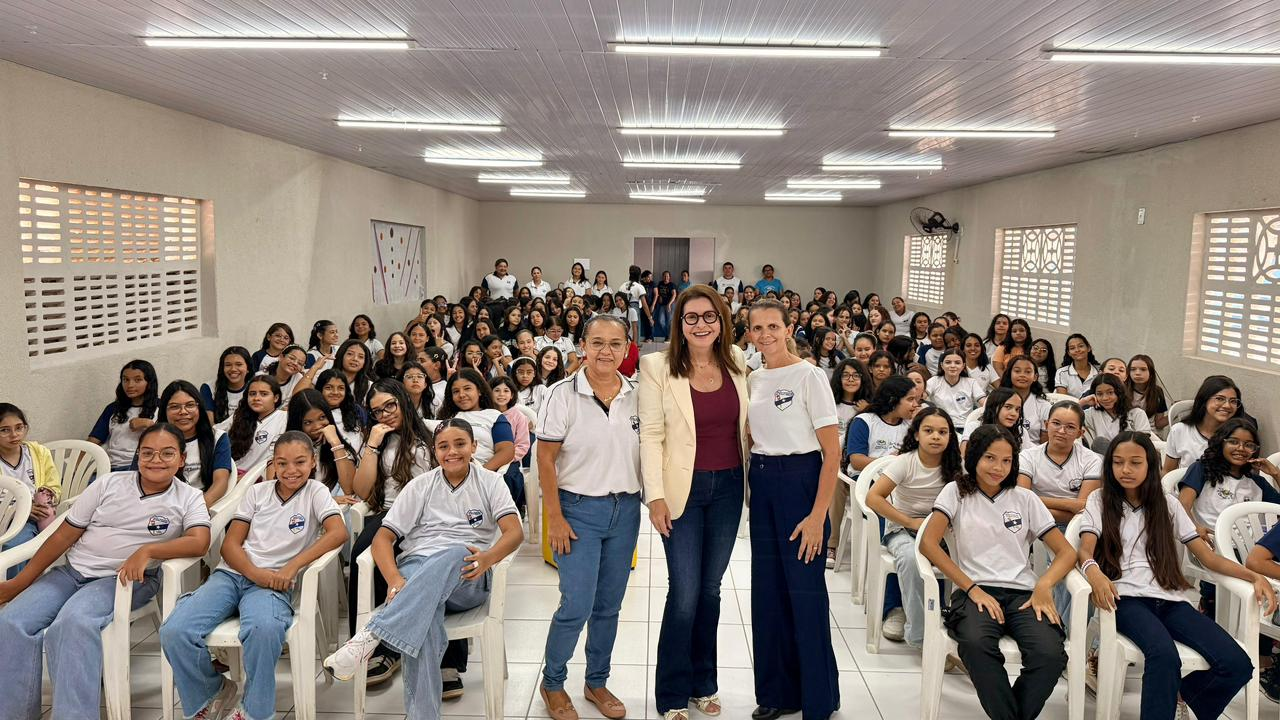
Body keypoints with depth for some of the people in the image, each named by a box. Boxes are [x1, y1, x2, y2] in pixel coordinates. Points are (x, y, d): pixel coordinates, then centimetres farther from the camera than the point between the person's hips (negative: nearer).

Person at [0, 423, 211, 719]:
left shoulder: (189, 498, -1)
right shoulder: (108, 483, 5)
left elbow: (199, 542, -16)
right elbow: (64, 535, 8)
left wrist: (147, 551, -28)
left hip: (125, 579, -4)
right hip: (72, 571, 4)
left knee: (73, 623, -32)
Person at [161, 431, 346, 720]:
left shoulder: (315, 492, 5)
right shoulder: (258, 492, 15)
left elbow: (339, 532, -12)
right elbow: (230, 544, 9)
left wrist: (292, 566, -20)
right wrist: (255, 573, -12)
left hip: (272, 582, -4)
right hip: (232, 573, 4)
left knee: (265, 628, -38)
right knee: (174, 631, -21)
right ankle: (214, 692, 6)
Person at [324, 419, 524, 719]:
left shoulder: (490, 482, 10)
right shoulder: (421, 486, 13)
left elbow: (515, 532, -6)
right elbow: (383, 538, 5)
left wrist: (488, 557, -30)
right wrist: (395, 580, -17)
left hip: (466, 578, 0)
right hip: (415, 570, 1)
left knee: (455, 553, -39)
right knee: (423, 618, -38)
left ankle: (369, 637, -45)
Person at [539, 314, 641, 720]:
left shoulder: (637, 396, 2)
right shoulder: (563, 394, -9)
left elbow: (647, 452, 10)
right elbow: (546, 460, -9)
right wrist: (554, 518, -11)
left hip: (626, 510, 4)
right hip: (579, 509, -4)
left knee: (609, 606, 12)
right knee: (577, 605, -5)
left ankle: (597, 682, 31)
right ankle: (551, 682, 18)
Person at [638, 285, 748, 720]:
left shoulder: (736, 361, 4)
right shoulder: (659, 367, -8)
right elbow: (651, 435, -9)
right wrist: (655, 496, -14)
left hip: (728, 487, 4)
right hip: (684, 488, -4)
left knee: (710, 589, 14)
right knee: (684, 593, -1)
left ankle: (703, 684, 30)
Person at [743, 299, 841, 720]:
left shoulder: (809, 376, -10)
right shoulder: (753, 381, 9)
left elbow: (832, 452, -12)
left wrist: (818, 515, -17)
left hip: (800, 481, -6)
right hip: (761, 483, 6)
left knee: (805, 591, -1)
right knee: (767, 589, 11)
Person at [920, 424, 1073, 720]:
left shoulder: (1025, 498, 15)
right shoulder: (956, 492, 9)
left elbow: (1066, 551, 13)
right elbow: (928, 543, -4)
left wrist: (1044, 585, -9)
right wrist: (973, 589, -12)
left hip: (1023, 593, 2)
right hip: (974, 592, -2)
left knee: (1050, 653, -30)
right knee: (976, 643, -37)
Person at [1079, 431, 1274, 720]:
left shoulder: (1167, 504, 17)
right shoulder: (1100, 501, 9)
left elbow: (1207, 556, 14)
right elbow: (1085, 550, -5)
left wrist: (1255, 576, -4)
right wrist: (1093, 572, -30)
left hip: (1169, 599, 4)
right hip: (1126, 598, -4)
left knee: (1238, 664, -17)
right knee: (1165, 656, -36)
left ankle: (1182, 694, 11)